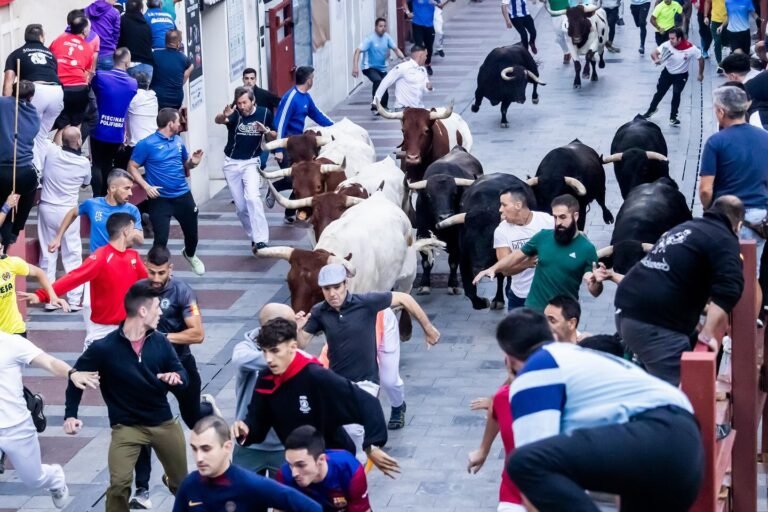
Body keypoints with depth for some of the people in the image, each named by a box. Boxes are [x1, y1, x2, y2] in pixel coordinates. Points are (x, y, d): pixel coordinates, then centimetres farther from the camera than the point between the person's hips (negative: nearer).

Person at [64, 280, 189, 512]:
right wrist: (70, 415, -9)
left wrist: (176, 377, -22)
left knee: (182, 483, 17)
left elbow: (180, 372, 3)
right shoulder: (104, 348, -15)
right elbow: (77, 376, -3)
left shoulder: (160, 342, -5)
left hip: (163, 422, 4)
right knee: (119, 484, -20)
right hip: (126, 426, -4)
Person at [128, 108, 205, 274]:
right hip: (160, 199, -5)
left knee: (191, 232, 20)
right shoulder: (147, 144, -12)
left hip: (183, 196, 5)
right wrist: (146, 186, -20)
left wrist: (193, 162, -6)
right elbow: (132, 167, -8)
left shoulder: (179, 141, 5)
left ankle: (190, 255, 51)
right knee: (161, 238, -9)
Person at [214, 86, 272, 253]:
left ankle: (261, 240, -26)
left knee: (252, 197, -24)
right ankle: (254, 237, 25)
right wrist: (224, 115, -61)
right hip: (232, 164, 1)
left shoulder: (264, 113, -8)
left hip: (251, 162, -1)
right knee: (240, 206, 6)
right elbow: (217, 120, -36)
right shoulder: (234, 114, -14)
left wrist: (265, 130, -16)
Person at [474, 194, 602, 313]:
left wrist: (598, 282, -32)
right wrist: (493, 269, -3)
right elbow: (516, 255, 10)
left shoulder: (586, 248, -10)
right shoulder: (543, 237, -3)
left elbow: (594, 291, -10)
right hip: (534, 309, 2)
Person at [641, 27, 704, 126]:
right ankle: (652, 109, 43)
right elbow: (653, 53, -29)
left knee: (676, 94, -16)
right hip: (667, 72, 2)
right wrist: (656, 59, -52)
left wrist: (700, 74, -4)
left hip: (681, 75, -2)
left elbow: (700, 59, -12)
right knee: (660, 92, 12)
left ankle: (673, 117, 5)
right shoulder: (667, 45, -27)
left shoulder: (691, 49, -28)